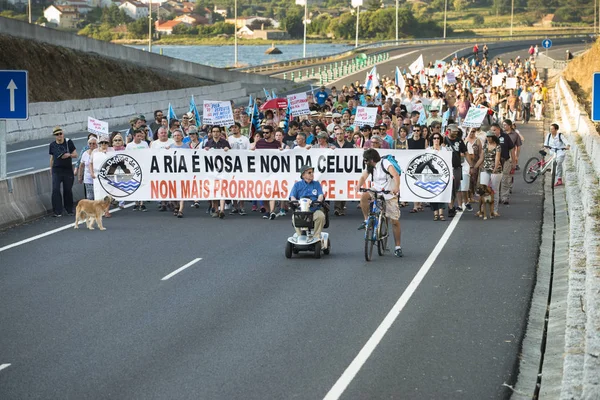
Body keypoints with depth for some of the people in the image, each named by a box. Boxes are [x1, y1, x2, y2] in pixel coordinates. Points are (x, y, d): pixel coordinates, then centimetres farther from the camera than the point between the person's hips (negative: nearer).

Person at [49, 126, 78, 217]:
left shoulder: (69, 142, -1)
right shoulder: (52, 145, 4)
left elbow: (75, 155, 3)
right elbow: (52, 158, 15)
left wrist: (69, 155, -17)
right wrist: (51, 169, 14)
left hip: (68, 170, -1)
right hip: (56, 170, 1)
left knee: (68, 190, 5)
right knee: (55, 190, -11)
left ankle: (69, 209, 21)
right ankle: (58, 211, -9)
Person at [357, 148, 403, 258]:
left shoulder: (385, 163, -18)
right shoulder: (370, 167, 3)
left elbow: (396, 175, -31)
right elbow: (363, 177, -6)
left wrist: (396, 187, -48)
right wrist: (358, 186, -27)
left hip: (390, 195, -5)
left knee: (395, 221, -5)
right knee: (364, 196, -27)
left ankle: (398, 247, 4)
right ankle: (366, 221, -11)